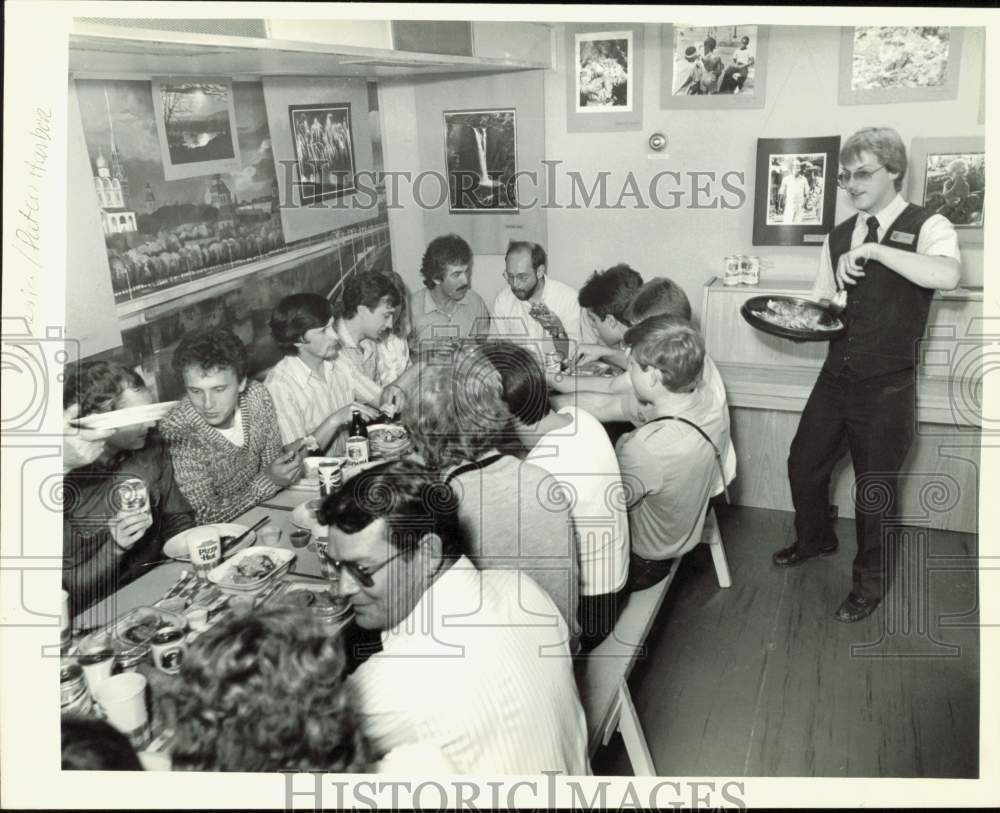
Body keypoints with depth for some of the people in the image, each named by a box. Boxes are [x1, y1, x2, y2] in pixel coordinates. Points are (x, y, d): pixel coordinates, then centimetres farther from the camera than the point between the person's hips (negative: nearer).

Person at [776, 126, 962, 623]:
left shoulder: (926, 227, -9)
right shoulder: (839, 237, 7)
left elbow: (948, 275, -31)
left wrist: (873, 250, -30)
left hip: (886, 390, -5)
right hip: (835, 377, 5)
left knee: (876, 488, 7)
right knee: (803, 464, 15)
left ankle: (871, 581, 30)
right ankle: (815, 539, 45)